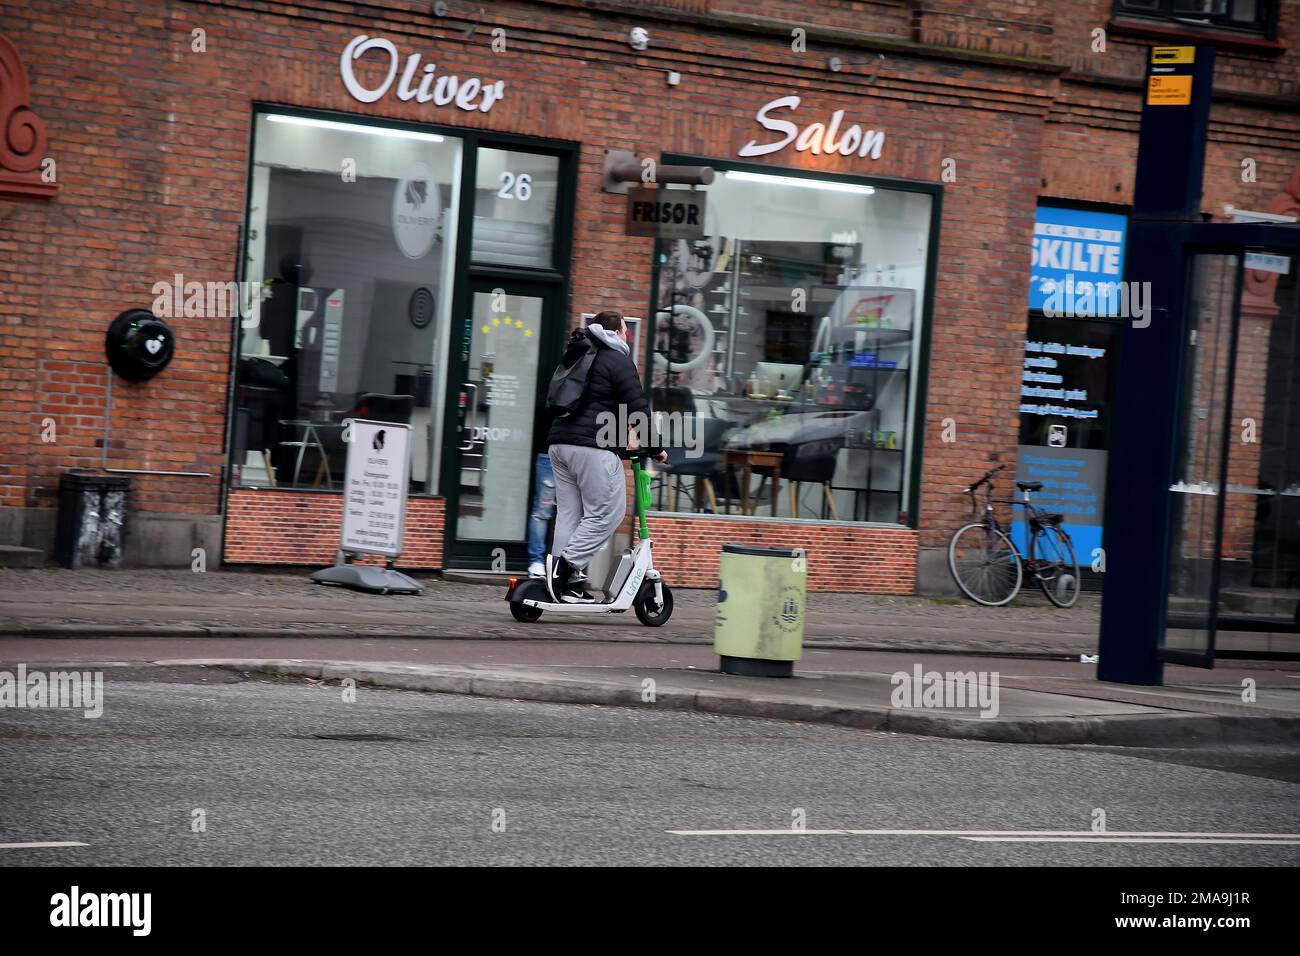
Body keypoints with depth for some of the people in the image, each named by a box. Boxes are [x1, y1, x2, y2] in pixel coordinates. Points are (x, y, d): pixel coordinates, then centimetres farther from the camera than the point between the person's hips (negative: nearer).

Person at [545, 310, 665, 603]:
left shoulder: (577, 357, 24)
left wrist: (620, 440, 35)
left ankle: (570, 581, 4)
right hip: (593, 447, -9)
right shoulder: (617, 361, -3)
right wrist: (654, 448, 1)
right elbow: (638, 407, -8)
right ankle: (567, 563, -17)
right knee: (607, 512, -5)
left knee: (569, 513, 7)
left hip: (560, 442, 9)